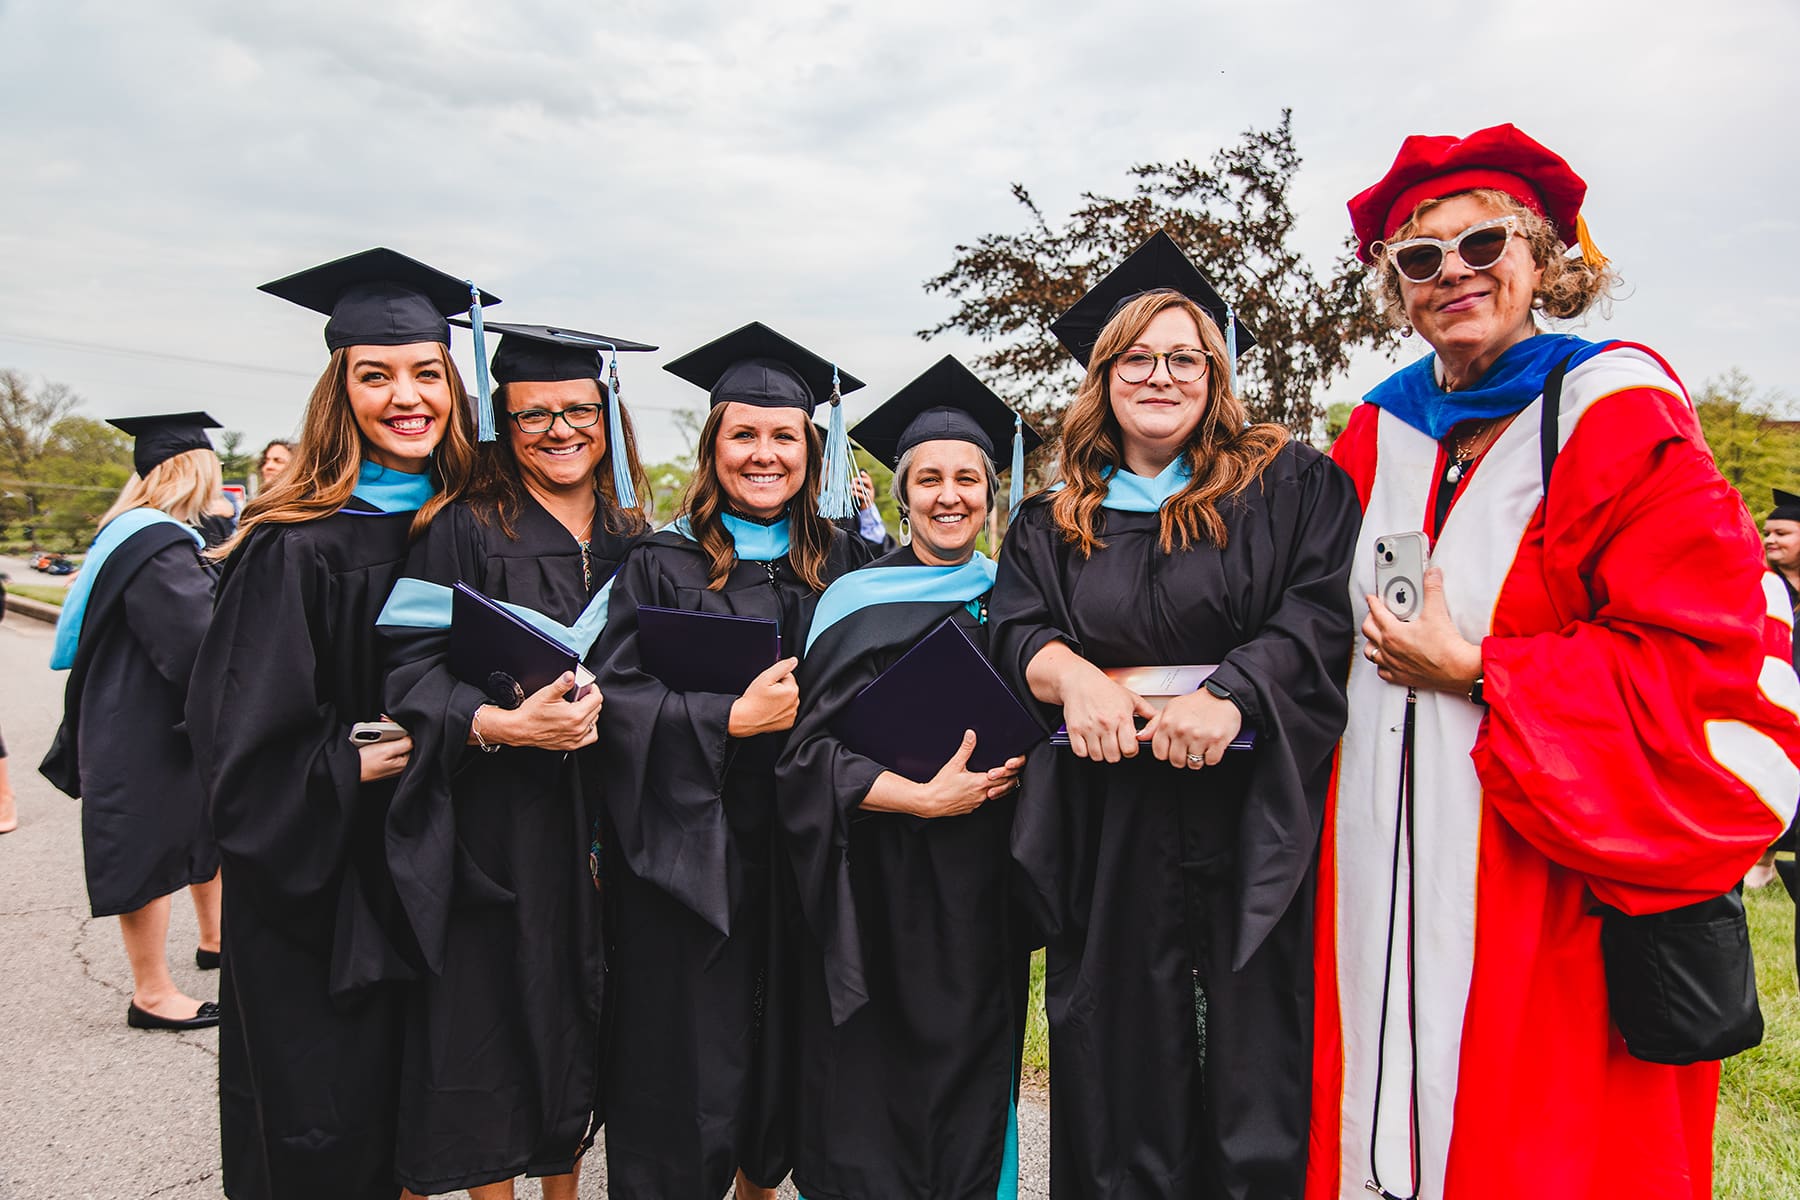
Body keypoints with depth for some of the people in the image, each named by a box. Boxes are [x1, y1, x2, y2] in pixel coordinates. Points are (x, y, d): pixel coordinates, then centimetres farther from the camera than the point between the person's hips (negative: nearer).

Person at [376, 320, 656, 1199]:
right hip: (493, 826, -4)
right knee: (494, 1012, 3)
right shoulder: (463, 530, -6)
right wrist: (504, 724, -27)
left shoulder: (634, 539, 10)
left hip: (600, 819, 5)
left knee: (578, 1022, 14)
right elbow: (407, 669, -13)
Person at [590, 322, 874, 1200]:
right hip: (690, 846, -3)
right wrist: (734, 716, -20)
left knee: (784, 1038, 15)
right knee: (689, 1054, 4)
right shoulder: (662, 567, -3)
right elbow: (616, 698, -11)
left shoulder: (844, 563, 6)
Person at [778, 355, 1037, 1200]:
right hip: (879, 887, -3)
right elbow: (810, 750, -8)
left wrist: (1014, 768, -2)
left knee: (972, 1078, 10)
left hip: (981, 887, 3)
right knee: (867, 1084, 2)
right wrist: (920, 797, -19)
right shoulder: (858, 601, -3)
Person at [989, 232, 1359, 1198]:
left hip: (1257, 816, -2)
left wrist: (1233, 694, -22)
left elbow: (1325, 610, -7)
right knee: (1125, 1072, 8)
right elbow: (1015, 629, 3)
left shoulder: (1290, 484, 5)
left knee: (1261, 1067, 0)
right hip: (1111, 828, 3)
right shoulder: (1053, 524, 14)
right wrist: (1073, 674, -19)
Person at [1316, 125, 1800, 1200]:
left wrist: (1472, 670, -14)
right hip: (1386, 880, 5)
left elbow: (1709, 659, -12)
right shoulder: (1381, 434, 9)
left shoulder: (1619, 413, -6)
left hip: (1552, 904, -4)